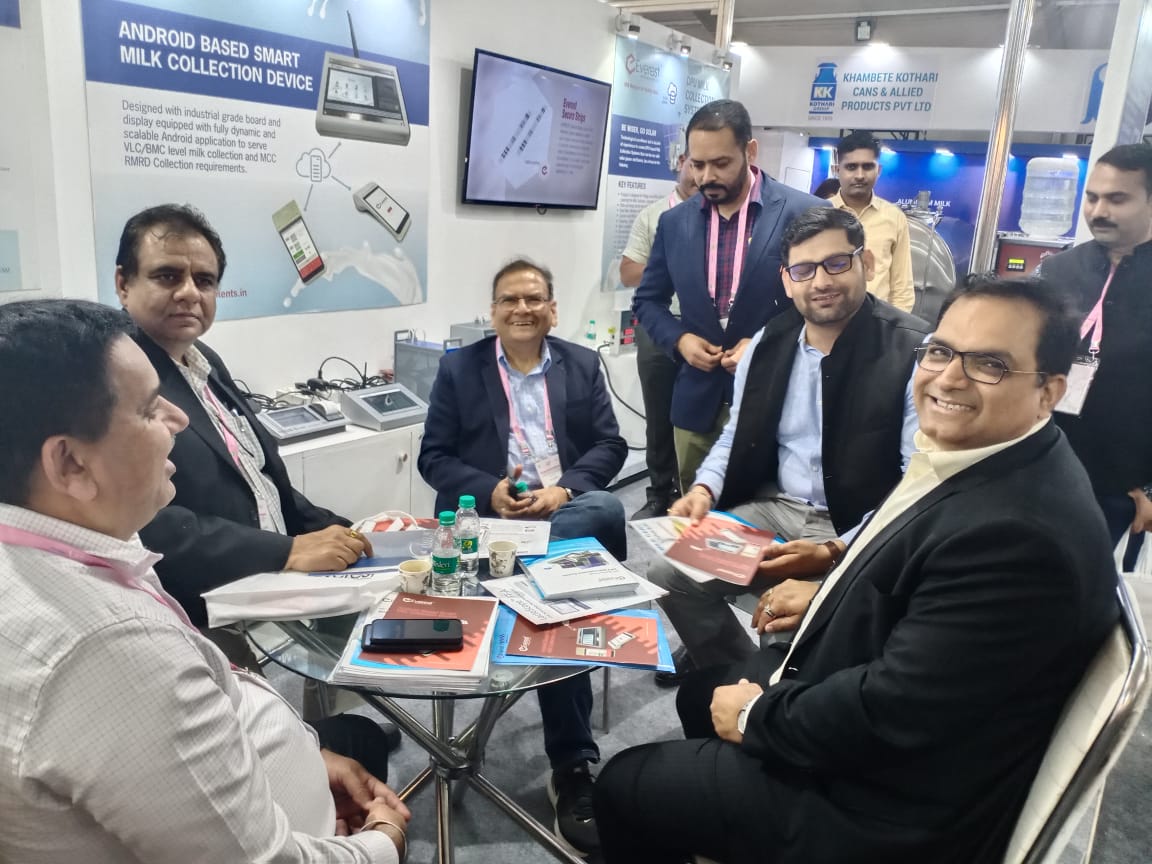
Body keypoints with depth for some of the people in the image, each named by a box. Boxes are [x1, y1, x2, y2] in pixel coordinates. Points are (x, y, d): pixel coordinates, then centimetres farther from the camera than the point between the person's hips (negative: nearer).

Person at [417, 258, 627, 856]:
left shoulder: (582, 364, 15)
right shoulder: (458, 368, 10)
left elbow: (610, 445, 7)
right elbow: (434, 457, 4)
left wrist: (564, 489, -12)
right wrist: (490, 492, -14)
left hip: (569, 509, 3)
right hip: (489, 517, -2)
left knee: (607, 509, -34)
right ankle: (572, 764, -14)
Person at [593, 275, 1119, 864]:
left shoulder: (1021, 534, -33)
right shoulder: (978, 460, -3)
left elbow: (888, 714, -29)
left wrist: (754, 718, -15)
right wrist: (829, 591, 2)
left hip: (894, 811, -9)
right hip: (870, 708, 9)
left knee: (624, 785, 3)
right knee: (703, 691, 26)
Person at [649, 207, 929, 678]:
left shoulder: (915, 351, -14)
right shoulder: (767, 342, 4)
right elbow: (737, 436, 15)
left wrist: (844, 550, -28)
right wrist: (705, 489, -6)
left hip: (860, 531, -5)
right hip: (773, 509, 6)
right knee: (668, 573, -7)